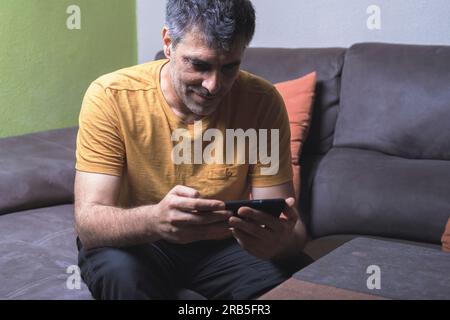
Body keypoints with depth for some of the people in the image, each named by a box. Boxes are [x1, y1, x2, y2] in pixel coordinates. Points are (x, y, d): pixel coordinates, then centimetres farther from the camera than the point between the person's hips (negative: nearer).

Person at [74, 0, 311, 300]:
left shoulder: (262, 101, -15)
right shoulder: (111, 97, -19)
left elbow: (290, 226, -14)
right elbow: (88, 223, -25)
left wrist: (281, 240, -40)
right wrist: (155, 220, -46)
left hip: (222, 244, 2)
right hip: (133, 243, -2)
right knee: (120, 272, -34)